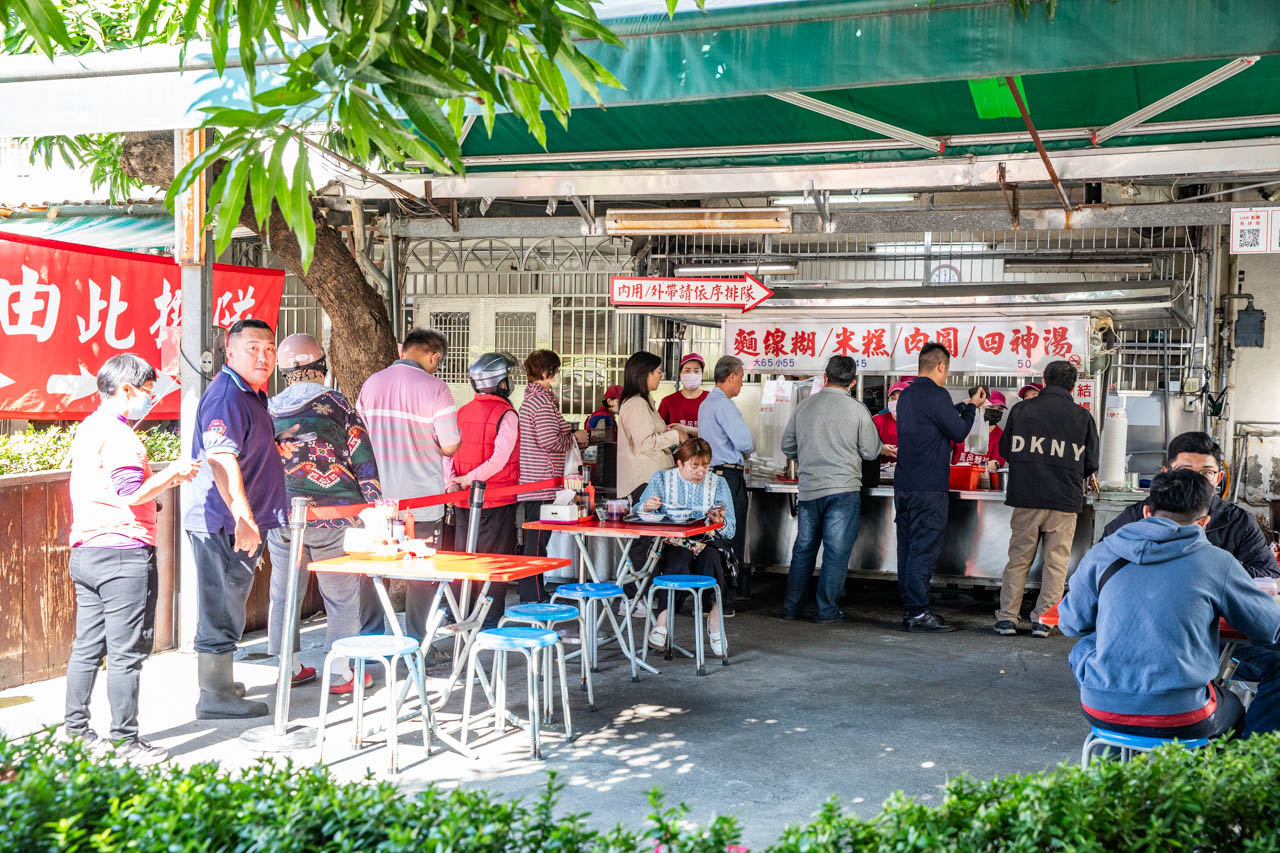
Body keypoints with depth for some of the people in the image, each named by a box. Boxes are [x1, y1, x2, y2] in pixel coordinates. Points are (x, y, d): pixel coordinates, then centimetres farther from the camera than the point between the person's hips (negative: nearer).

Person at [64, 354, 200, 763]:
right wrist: (173, 473, -7)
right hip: (123, 553, -10)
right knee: (126, 652, -3)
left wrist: (163, 480, 17)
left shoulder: (88, 428, 18)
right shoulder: (117, 434, -14)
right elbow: (134, 493, -21)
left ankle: (75, 733, 21)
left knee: (87, 648, 14)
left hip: (85, 552, 10)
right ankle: (125, 742, 3)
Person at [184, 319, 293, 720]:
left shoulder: (253, 394, 16)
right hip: (224, 524, -10)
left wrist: (276, 447, 13)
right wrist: (242, 517, -34)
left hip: (244, 522, 10)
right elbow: (221, 460, -29)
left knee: (226, 607, 20)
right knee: (221, 609, -1)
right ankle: (215, 697, 8)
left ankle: (219, 682, 33)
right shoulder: (225, 396, -17)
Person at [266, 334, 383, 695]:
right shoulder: (336, 404, -6)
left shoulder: (268, 409, 5)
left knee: (283, 593, 15)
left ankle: (289, 667, 23)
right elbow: (362, 460, -5)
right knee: (343, 595, 7)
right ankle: (340, 672, 11)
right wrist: (375, 506, 2)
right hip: (333, 516, -4)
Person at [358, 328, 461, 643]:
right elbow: (450, 446, -12)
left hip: (377, 496, 4)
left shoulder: (371, 384, 4)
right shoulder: (434, 388, -12)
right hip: (421, 499, -4)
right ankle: (415, 641, 11)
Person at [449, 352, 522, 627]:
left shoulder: (461, 413, 7)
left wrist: (452, 481, -7)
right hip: (498, 501, -6)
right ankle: (490, 623, 6)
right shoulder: (505, 414, -11)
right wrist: (469, 479, -14)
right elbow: (499, 459, -19)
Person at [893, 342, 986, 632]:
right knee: (924, 549, -6)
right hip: (928, 487, -9)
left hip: (903, 485, 9)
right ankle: (919, 613, -5)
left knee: (908, 547, 10)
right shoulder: (936, 394, -12)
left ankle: (909, 609, 15)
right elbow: (959, 432, -7)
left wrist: (963, 406, 27)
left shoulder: (906, 395, 15)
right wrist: (972, 407, 9)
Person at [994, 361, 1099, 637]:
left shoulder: (1021, 409, 1)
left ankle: (1007, 617, 9)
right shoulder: (1083, 417, 0)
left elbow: (1005, 450, 9)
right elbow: (1091, 463, 6)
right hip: (1065, 500, -1)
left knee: (1018, 558, 9)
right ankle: (1043, 619, 7)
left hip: (1026, 497, 1)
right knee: (1056, 562, 8)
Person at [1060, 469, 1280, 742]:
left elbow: (1071, 623, 12)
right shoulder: (1217, 562, -4)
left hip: (1101, 711, 1)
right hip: (1181, 723, 0)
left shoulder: (1101, 553, 1)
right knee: (1232, 707, 32)